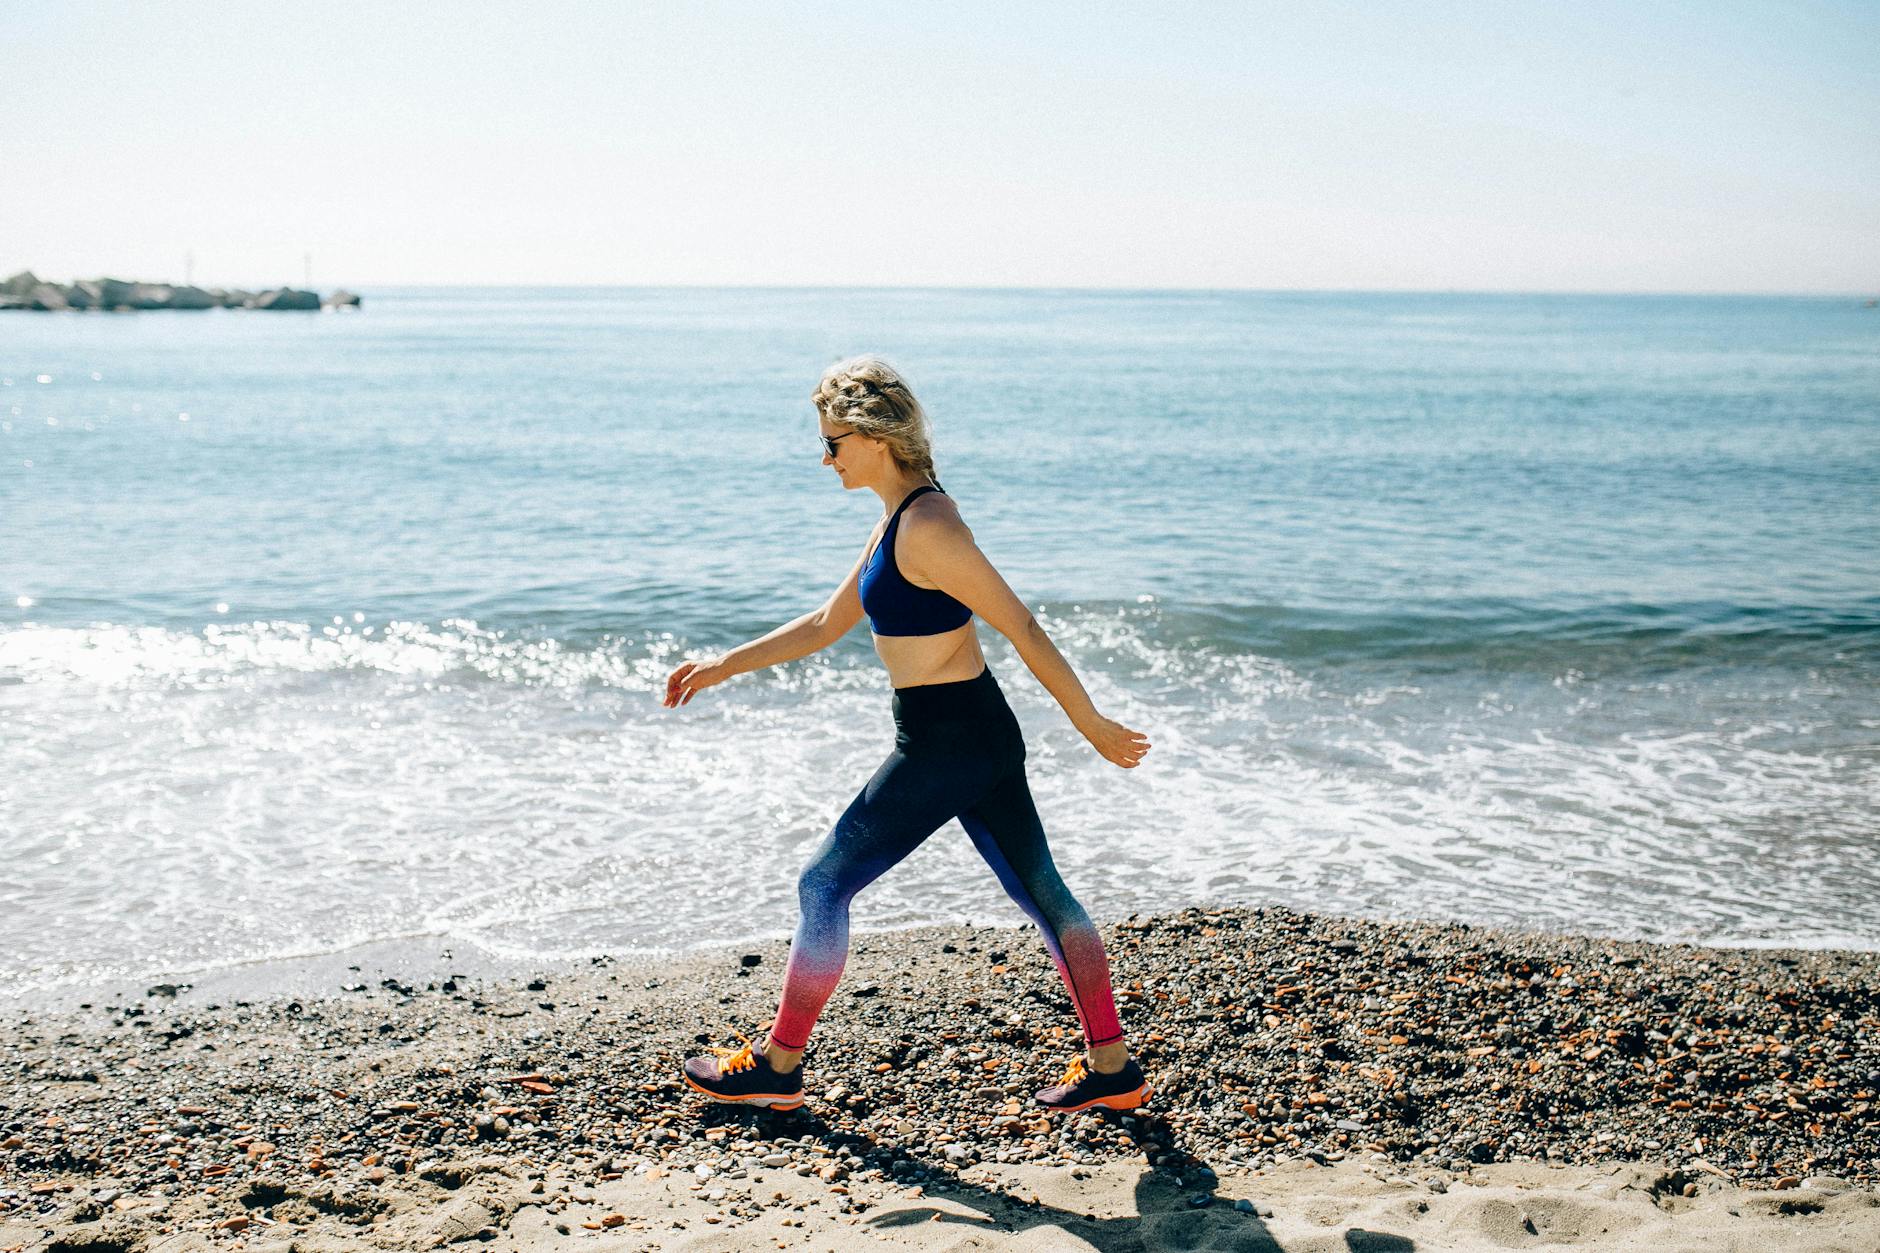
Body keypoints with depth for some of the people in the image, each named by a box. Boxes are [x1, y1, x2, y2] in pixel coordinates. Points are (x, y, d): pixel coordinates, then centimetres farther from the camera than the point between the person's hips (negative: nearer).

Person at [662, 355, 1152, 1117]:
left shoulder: (926, 528, -20)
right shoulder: (897, 520, 11)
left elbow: (1023, 631, -19)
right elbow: (827, 625, 21)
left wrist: (1093, 727, -14)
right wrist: (723, 667, 20)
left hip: (941, 747, -10)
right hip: (982, 738, 10)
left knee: (824, 886, 4)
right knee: (1040, 892, 13)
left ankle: (777, 1067, 17)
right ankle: (1112, 1068, 20)